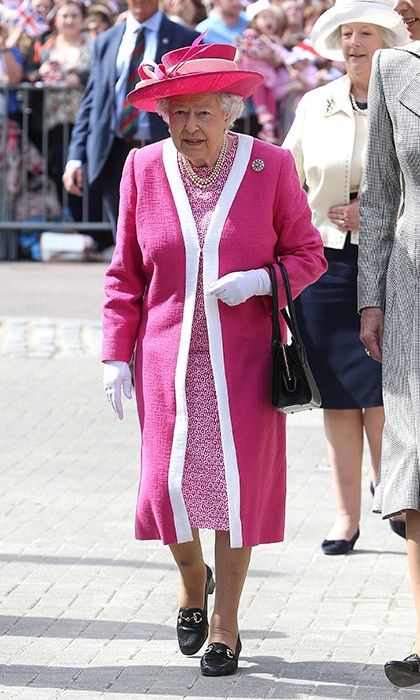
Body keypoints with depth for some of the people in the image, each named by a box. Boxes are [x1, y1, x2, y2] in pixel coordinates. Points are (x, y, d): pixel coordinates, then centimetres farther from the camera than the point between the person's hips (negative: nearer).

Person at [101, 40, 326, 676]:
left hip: (244, 359, -1)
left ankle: (225, 624, 11)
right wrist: (117, 355, 3)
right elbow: (126, 275, 8)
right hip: (168, 358, 1)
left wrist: (262, 280, -16)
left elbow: (307, 254, 4)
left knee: (236, 482, -3)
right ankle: (192, 578, 29)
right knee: (169, 482, -3)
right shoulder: (144, 169, 3)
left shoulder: (270, 167, -3)